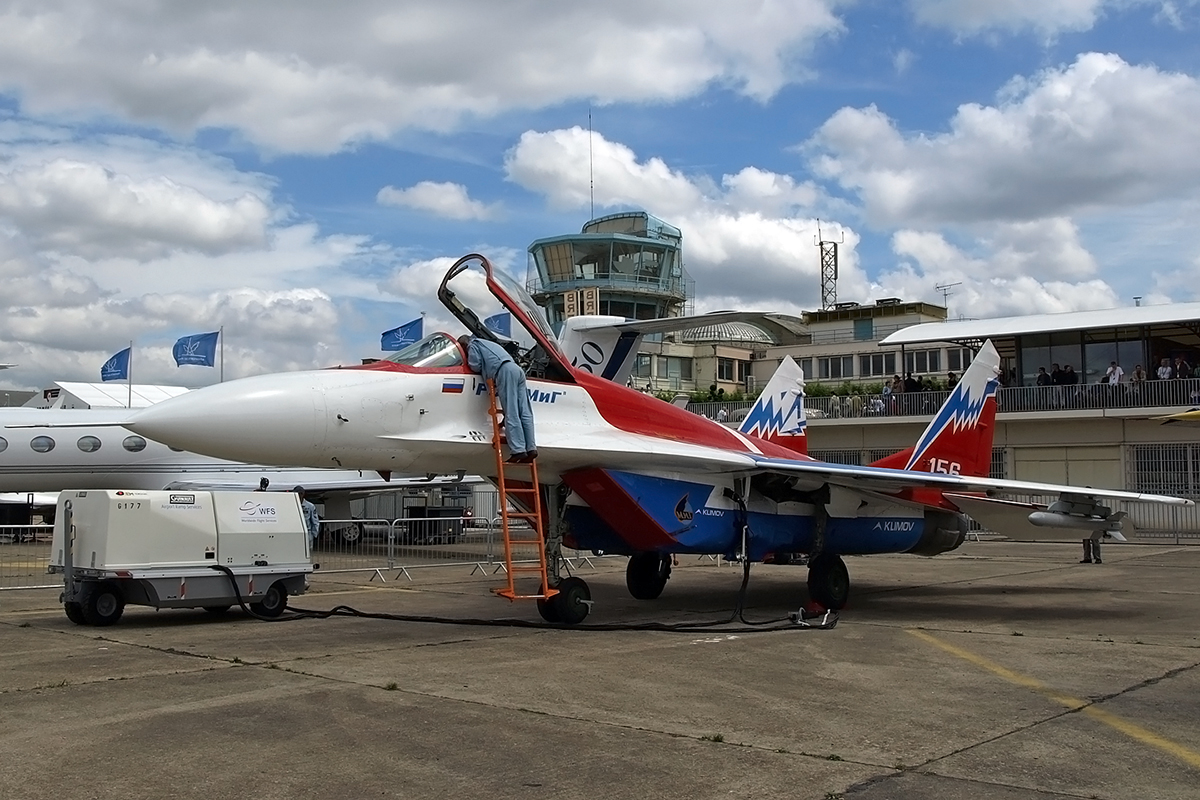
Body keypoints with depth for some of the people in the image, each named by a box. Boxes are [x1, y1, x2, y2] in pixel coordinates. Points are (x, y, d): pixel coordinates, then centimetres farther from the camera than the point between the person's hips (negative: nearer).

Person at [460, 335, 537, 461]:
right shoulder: (487, 343, 40)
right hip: (517, 369, 8)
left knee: (511, 414, -12)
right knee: (525, 413, 0)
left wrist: (468, 363, 25)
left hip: (505, 370, -8)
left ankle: (518, 450, -18)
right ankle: (531, 448, -6)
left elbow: (475, 366, 7)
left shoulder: (473, 345, 15)